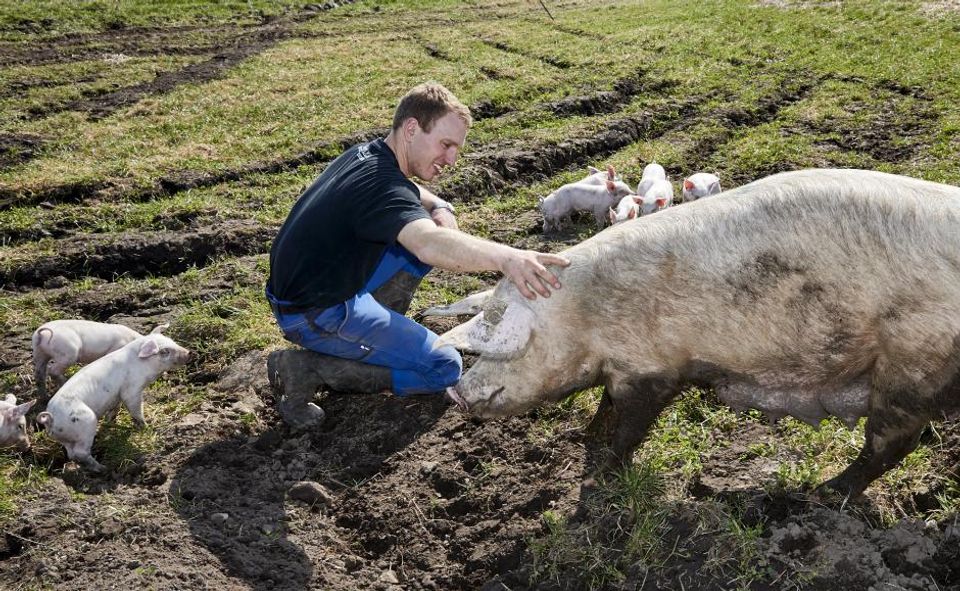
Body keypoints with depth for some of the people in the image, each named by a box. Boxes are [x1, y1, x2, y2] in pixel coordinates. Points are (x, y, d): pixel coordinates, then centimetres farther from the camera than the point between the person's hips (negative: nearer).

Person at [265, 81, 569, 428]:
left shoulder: (365, 154, 3)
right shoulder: (380, 184, -26)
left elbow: (413, 196, 21)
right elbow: (431, 246, -46)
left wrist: (441, 210, -3)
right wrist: (506, 257, -60)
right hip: (312, 314, -9)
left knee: (432, 223, 10)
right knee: (445, 368, -7)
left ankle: (370, 332, 11)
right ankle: (310, 368, -8)